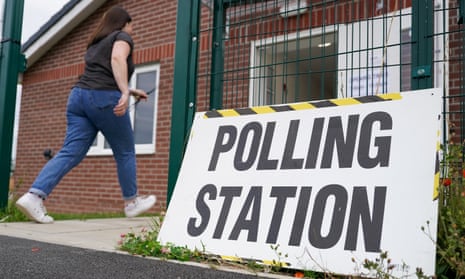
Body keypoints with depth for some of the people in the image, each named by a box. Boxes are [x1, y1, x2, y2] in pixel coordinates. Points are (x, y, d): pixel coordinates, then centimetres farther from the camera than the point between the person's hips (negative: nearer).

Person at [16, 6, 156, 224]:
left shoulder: (95, 43, 30)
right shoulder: (122, 37, 7)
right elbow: (117, 58, -16)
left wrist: (131, 91, 43)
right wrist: (125, 92, -26)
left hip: (79, 95, 7)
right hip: (104, 98, -7)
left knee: (70, 153, 0)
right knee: (125, 152, 8)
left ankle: (34, 195, -14)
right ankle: (132, 202, 17)